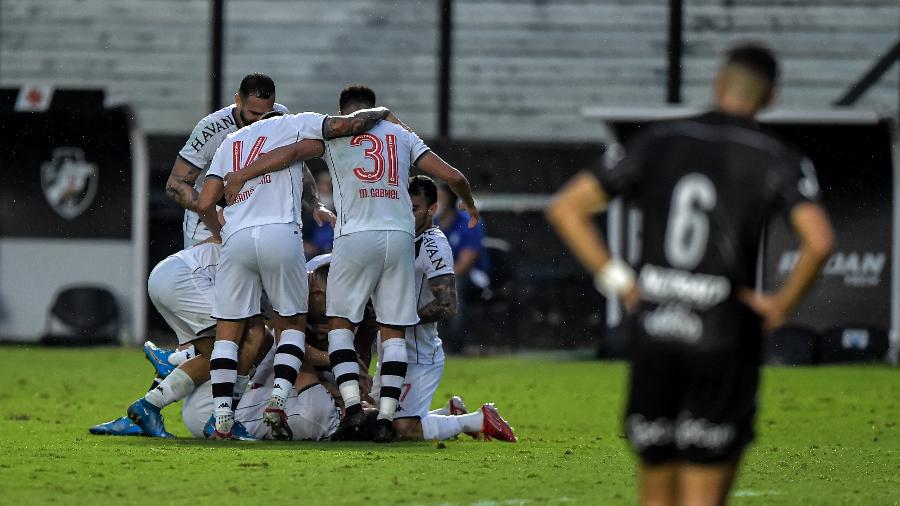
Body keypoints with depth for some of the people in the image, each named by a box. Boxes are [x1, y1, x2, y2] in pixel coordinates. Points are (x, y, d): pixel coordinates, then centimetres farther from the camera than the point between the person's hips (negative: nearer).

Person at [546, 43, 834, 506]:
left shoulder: (657, 143, 8)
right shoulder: (778, 160, -1)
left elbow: (566, 208, 8)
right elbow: (818, 241, -17)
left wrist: (618, 281, 8)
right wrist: (781, 304, -2)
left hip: (653, 328, 3)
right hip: (724, 338, -3)